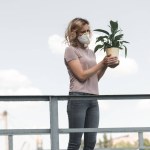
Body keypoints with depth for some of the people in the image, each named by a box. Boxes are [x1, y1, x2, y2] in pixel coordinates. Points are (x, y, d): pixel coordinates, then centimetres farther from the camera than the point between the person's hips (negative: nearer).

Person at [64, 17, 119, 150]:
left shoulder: (91, 52, 19)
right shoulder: (70, 50, -2)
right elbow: (82, 75, -10)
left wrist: (106, 65, 4)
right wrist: (102, 63, -8)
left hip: (93, 99, 7)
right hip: (78, 98, -7)